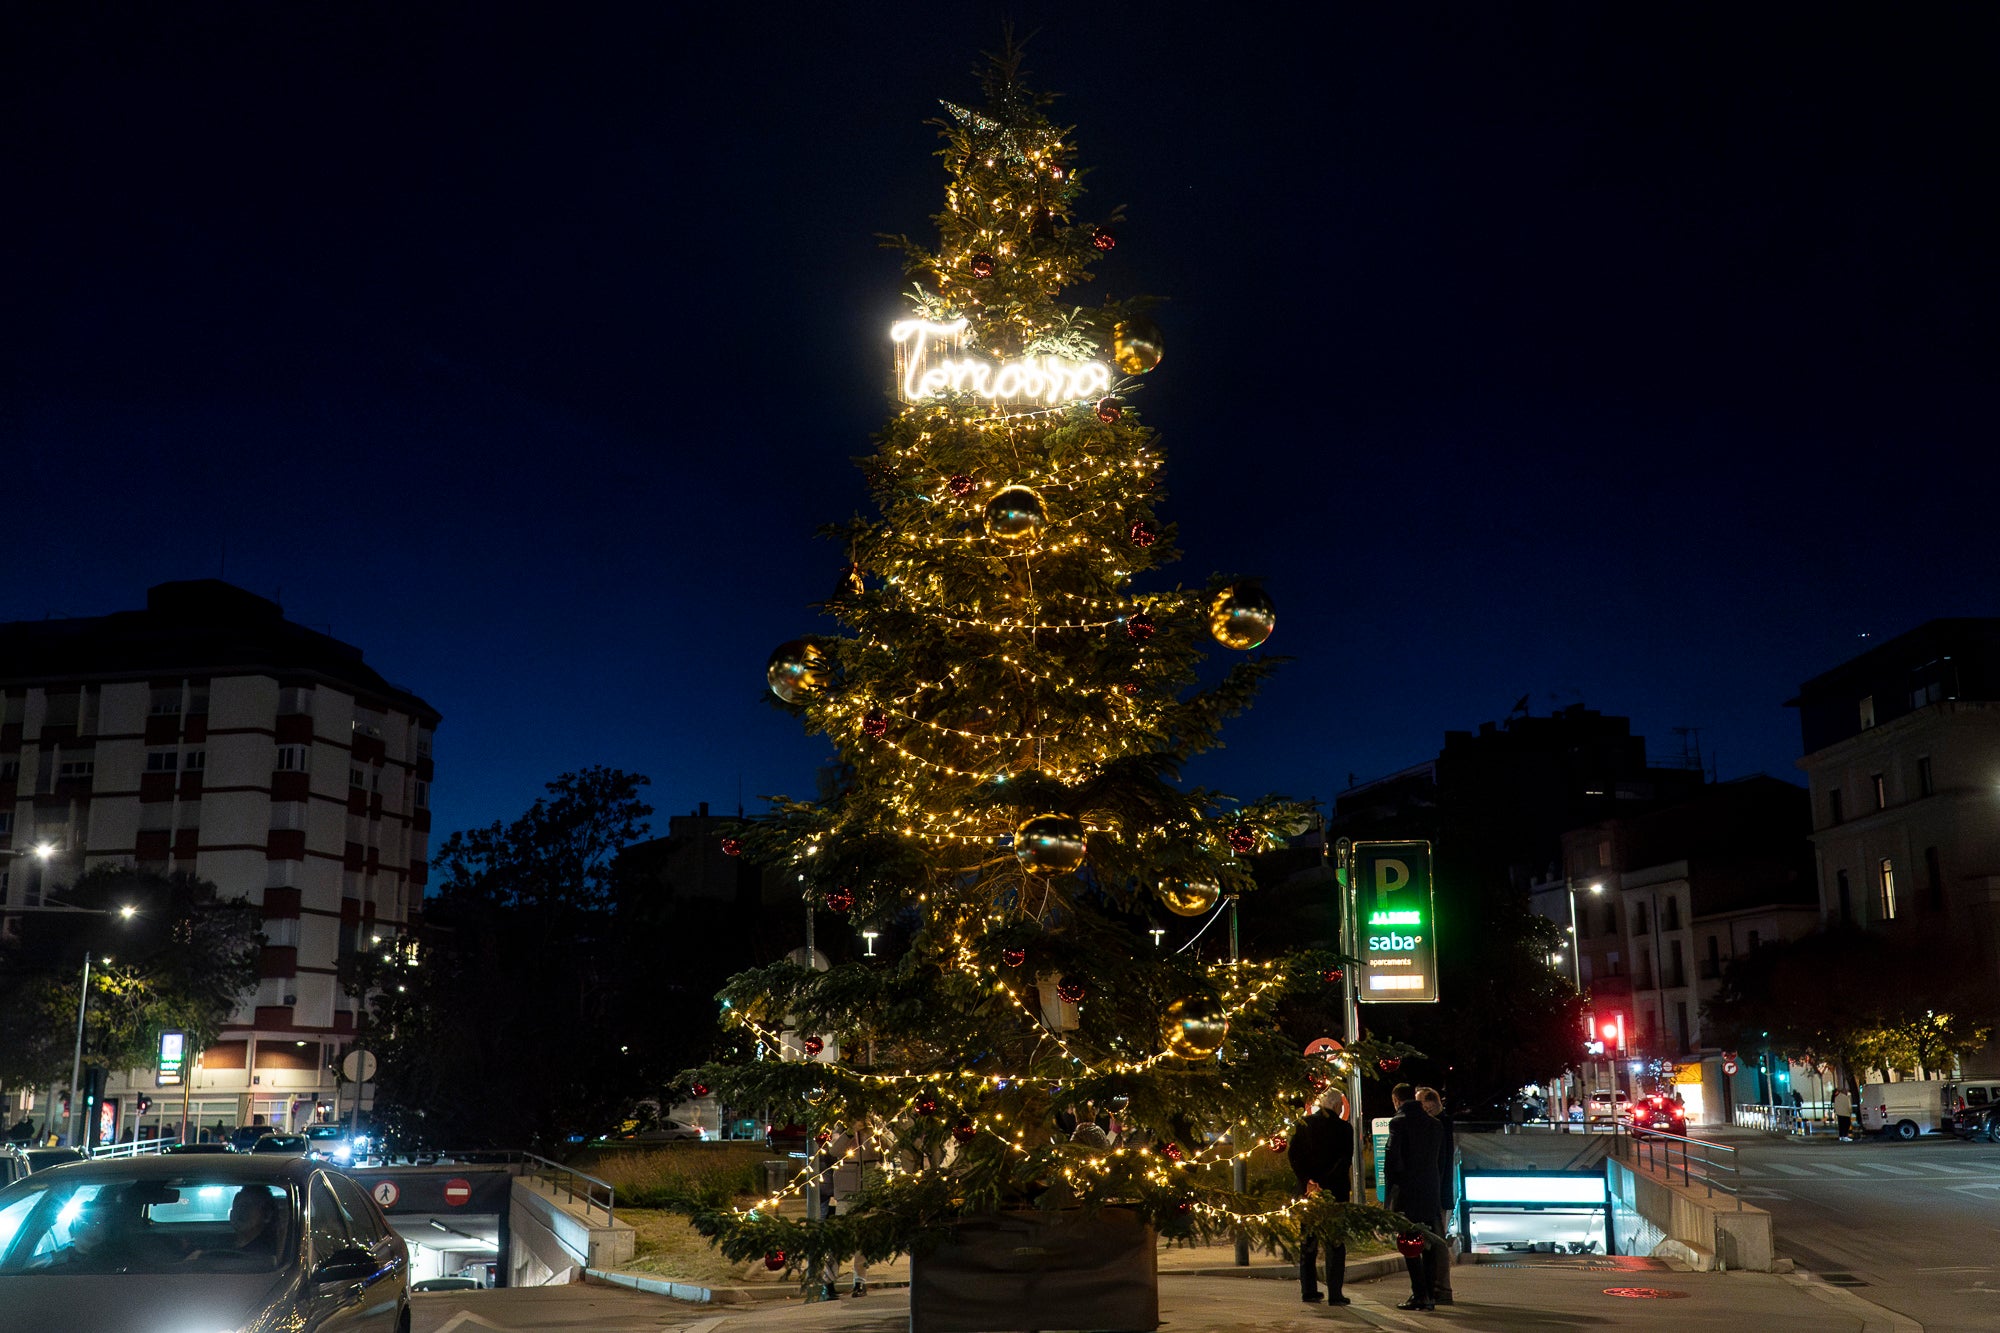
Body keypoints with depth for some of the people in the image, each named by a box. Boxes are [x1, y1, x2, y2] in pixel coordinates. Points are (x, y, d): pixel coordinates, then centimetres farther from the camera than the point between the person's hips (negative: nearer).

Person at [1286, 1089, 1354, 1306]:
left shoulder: (1303, 1125, 2)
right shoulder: (1344, 1128, -5)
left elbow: (1293, 1155, -3)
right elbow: (1346, 1160, -12)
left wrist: (1308, 1181, -5)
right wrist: (1324, 1183, -11)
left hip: (1307, 1191, 3)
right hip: (1335, 1190, -3)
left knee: (1307, 1243, 12)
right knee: (1335, 1243, 4)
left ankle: (1308, 1290, 13)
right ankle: (1335, 1294, 0)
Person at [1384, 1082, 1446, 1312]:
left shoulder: (1398, 1122, -8)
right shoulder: (1435, 1124, 11)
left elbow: (1392, 1157, -12)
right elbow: (1441, 1158, 12)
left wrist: (1390, 1188, -3)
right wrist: (1439, 1191, 16)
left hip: (1407, 1190, -6)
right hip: (1431, 1191, 6)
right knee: (1429, 1244, 9)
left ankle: (1420, 1294, -7)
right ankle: (1430, 1295, 10)